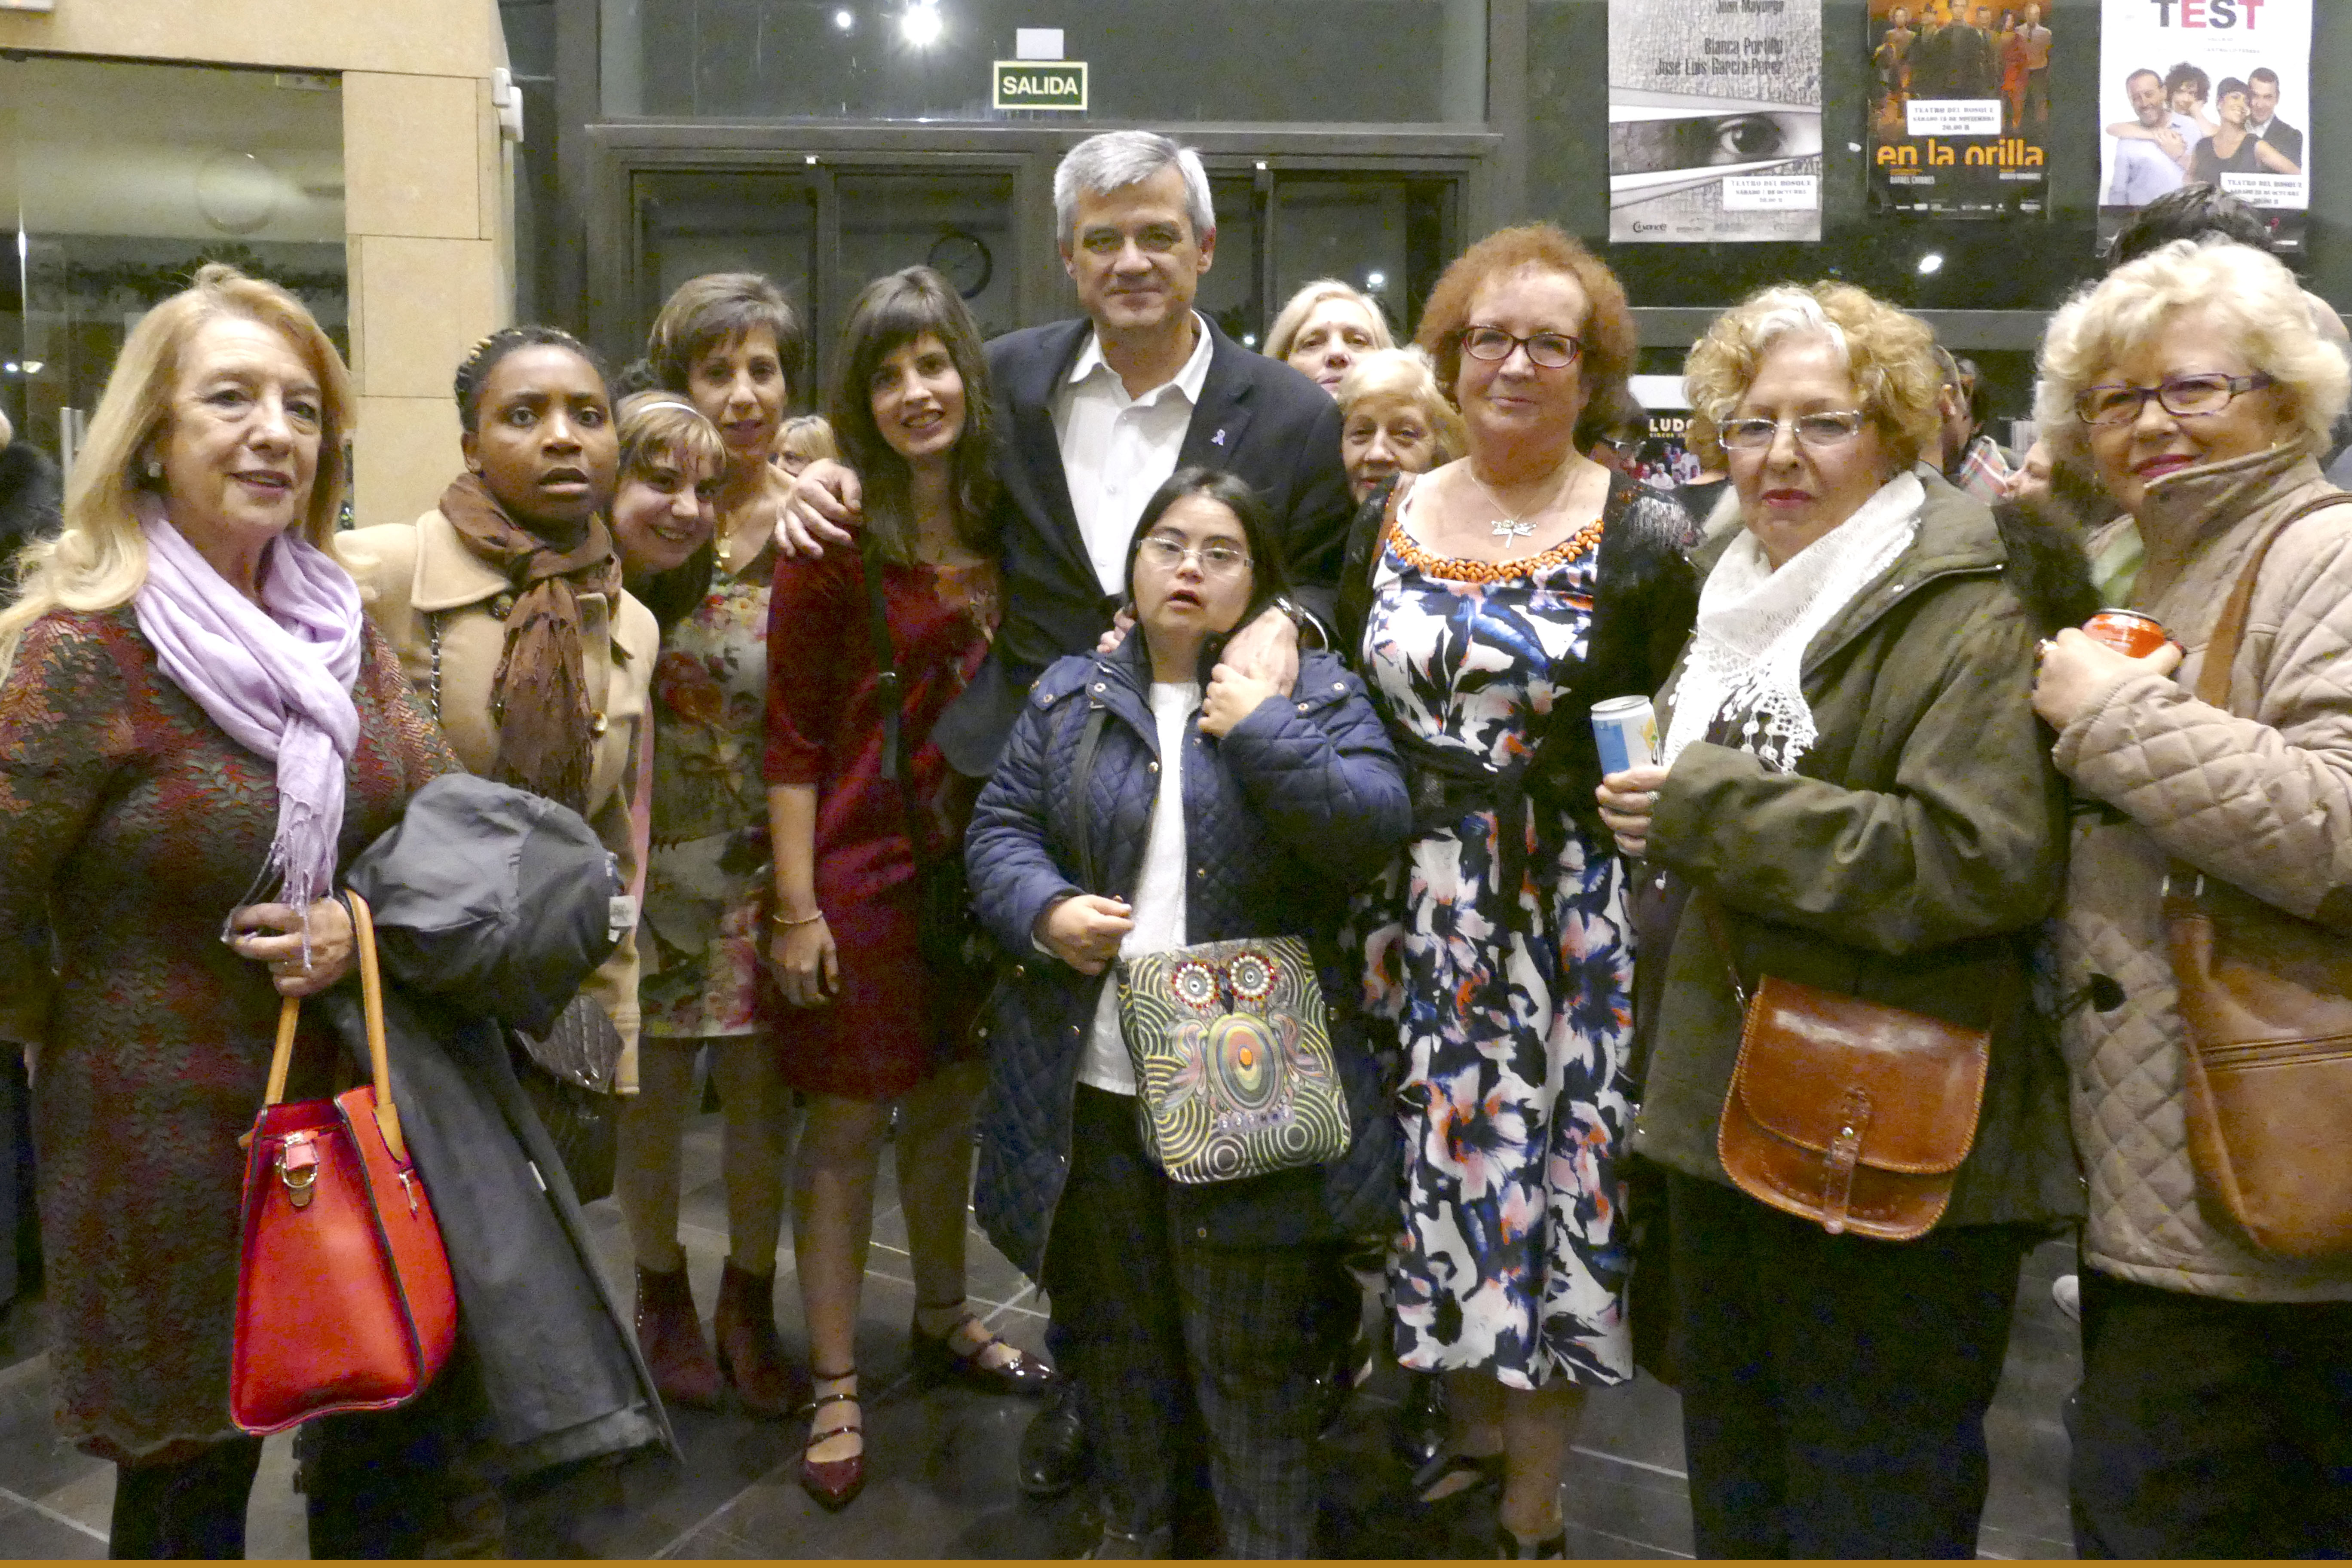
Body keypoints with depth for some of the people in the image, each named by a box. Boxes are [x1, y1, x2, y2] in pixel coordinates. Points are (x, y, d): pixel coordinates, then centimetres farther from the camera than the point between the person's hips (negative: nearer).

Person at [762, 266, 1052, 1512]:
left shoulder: (1001, 519, 4)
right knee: (849, 1120, 4)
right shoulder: (838, 538, -11)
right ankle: (834, 1386, 18)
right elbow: (791, 732, -11)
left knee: (950, 1098, 18)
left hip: (974, 852, 5)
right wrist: (797, 907, -15)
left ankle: (944, 1321, 38)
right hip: (861, 861, -5)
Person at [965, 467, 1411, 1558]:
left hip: (1250, 1088, -3)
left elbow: (1375, 827, -11)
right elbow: (1000, 828, 8)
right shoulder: (1069, 696, 8)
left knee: (1251, 1349, 7)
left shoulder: (1313, 691, 0)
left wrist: (1264, 732, -18)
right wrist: (1045, 912, -10)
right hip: (1090, 1083, 4)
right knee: (1114, 1326, 19)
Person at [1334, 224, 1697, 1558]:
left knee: (1561, 1183, 5)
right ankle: (1477, 1433, 36)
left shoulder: (1644, 536, -6)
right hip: (1430, 920, 4)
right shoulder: (1390, 524, 6)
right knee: (1443, 1179, 12)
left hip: (1584, 926, -3)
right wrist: (1372, 921, 7)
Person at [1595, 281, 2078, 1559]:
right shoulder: (1736, 593, 13)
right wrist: (1650, 809, 10)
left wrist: (1709, 808, -23)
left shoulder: (1966, 614, -13)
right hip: (1724, 1127, 8)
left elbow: (1987, 860, -28)